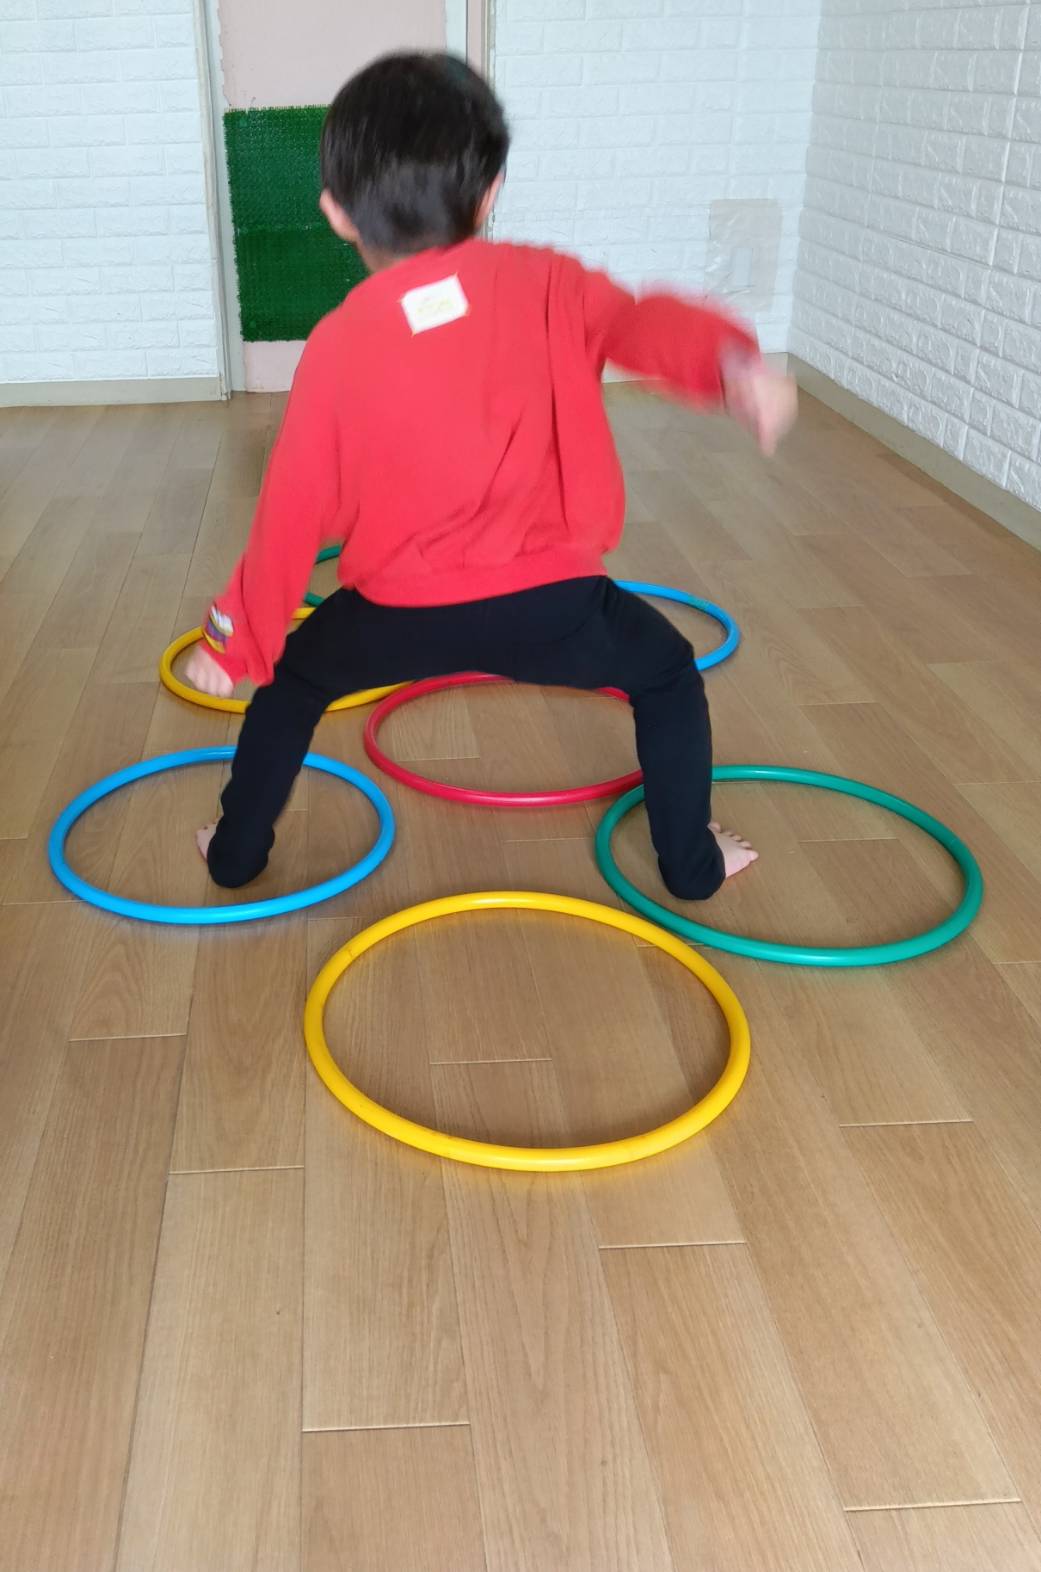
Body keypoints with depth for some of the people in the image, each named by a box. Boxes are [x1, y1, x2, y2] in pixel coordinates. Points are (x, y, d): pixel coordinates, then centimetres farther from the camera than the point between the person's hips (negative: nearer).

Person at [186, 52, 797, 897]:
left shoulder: (337, 345, -4)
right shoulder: (545, 283, -2)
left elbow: (295, 512, -2)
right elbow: (643, 322, -18)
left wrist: (237, 640, 6)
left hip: (398, 611, 1)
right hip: (547, 598, 0)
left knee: (293, 677, 29)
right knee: (667, 670, 26)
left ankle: (237, 852, 37)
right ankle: (691, 861, 31)